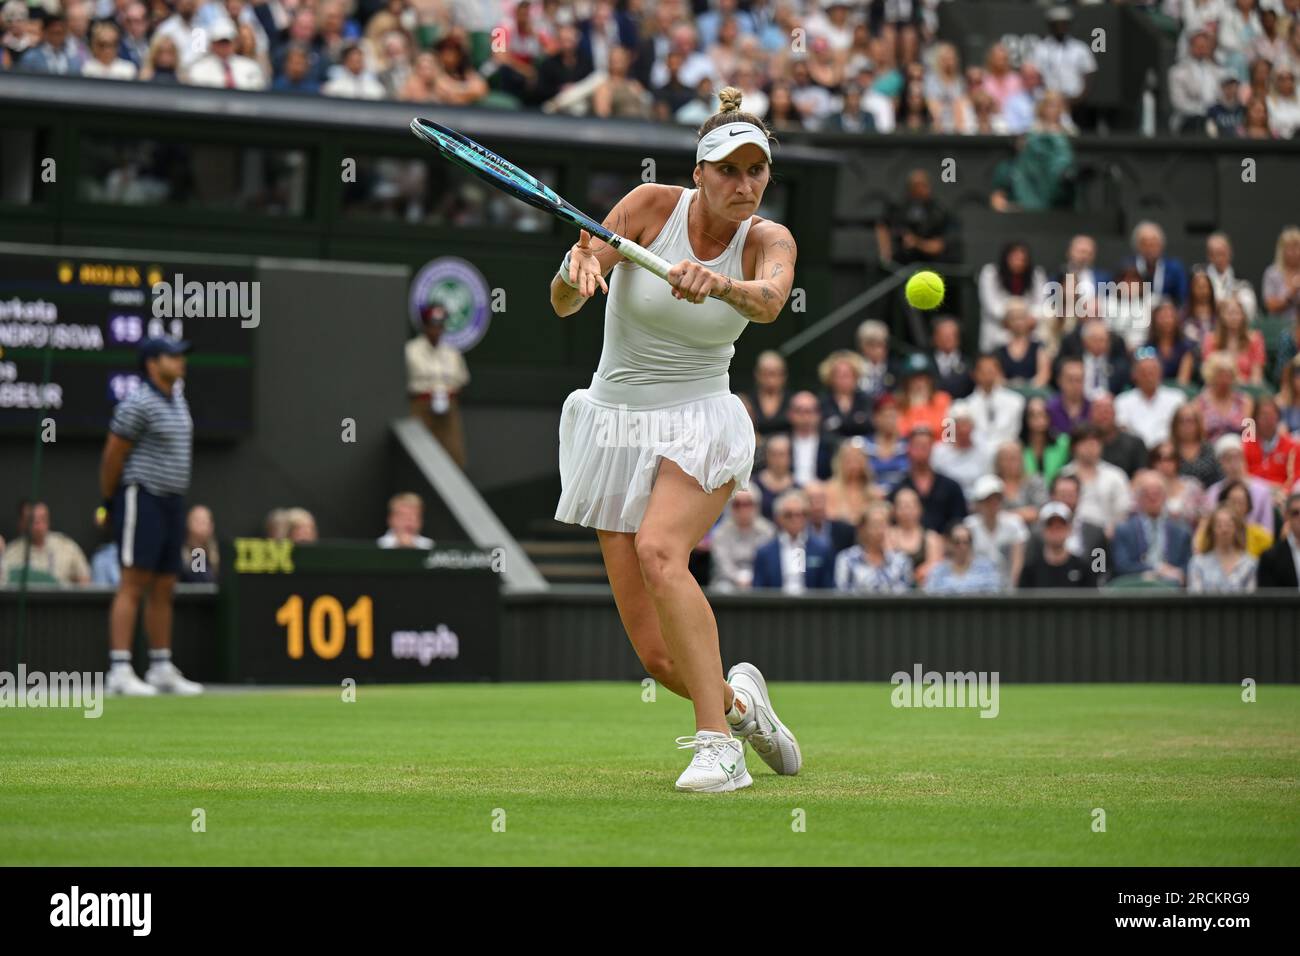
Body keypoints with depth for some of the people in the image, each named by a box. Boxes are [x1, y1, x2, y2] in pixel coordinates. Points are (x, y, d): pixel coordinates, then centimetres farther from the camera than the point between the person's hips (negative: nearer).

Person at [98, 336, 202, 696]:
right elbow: (112, 455, -11)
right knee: (134, 584, -11)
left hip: (173, 502, 8)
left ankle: (162, 669, 18)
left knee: (164, 588, 12)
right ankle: (119, 671, -13)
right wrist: (109, 502, -2)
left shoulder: (176, 399, 12)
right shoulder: (139, 404, -15)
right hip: (141, 500, -8)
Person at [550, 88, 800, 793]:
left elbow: (770, 300, -30)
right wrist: (577, 267, -37)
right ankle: (737, 697, 30)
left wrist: (717, 284, -51)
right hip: (617, 425, 1)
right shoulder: (651, 206, -7)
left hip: (700, 424, -1)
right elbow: (561, 304, -13)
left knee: (659, 551, -34)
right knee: (658, 657, -4)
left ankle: (718, 746, -32)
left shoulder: (768, 240, -6)